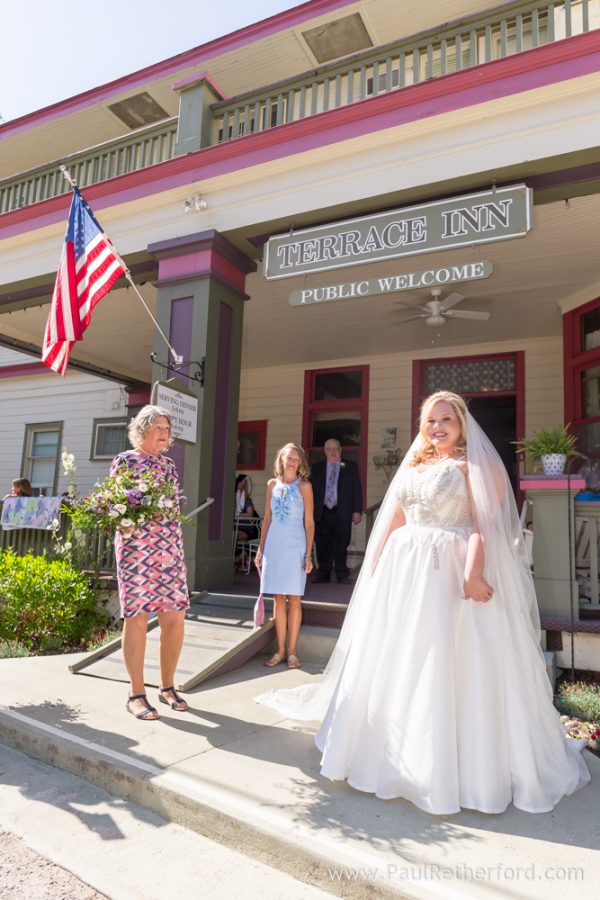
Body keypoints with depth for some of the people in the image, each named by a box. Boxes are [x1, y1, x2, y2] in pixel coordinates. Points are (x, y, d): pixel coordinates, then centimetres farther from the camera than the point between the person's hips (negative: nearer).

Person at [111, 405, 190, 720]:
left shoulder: (168, 464, 16)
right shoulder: (124, 460, 1)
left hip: (170, 550, 5)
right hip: (136, 549, -5)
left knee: (175, 617, 3)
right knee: (137, 616, -2)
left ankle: (167, 686, 20)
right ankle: (136, 694, 11)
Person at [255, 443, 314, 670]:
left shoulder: (304, 486, 0)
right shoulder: (272, 484, 9)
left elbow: (309, 522, -1)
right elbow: (267, 519, 12)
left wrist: (308, 554, -6)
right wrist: (261, 549, 9)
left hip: (294, 546, -3)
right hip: (273, 545, 3)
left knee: (294, 598, 2)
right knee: (278, 599, 6)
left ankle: (292, 651, 12)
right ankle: (280, 650, 16)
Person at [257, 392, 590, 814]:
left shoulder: (474, 466, -1)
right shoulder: (413, 467, 16)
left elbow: (484, 523, -13)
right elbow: (391, 521, 15)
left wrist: (473, 574, -27)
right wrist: (374, 568, 10)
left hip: (450, 573, -6)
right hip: (403, 572, 6)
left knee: (450, 667, -2)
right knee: (397, 664, 12)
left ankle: (452, 764, 15)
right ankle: (396, 754, 30)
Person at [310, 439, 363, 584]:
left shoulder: (351, 467, 9)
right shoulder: (317, 468, 13)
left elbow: (357, 490, 5)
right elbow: (312, 490, 10)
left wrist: (357, 511, -3)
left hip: (342, 513, -1)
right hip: (322, 513, 2)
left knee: (341, 545, 0)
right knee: (322, 545, 3)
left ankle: (342, 576, 10)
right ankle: (323, 575, 13)